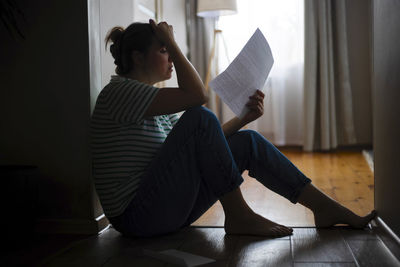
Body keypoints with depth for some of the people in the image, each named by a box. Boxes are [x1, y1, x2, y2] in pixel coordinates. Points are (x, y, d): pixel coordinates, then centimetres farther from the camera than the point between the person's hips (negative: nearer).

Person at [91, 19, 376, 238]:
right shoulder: (119, 92, -12)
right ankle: (238, 216, -13)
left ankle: (326, 207, 2)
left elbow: (200, 144, 12)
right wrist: (171, 42, -12)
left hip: (168, 206, 8)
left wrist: (245, 117, 1)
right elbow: (197, 95, -23)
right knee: (200, 117, -24)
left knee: (248, 142, -2)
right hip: (138, 216, -8)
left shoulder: (156, 108, 16)